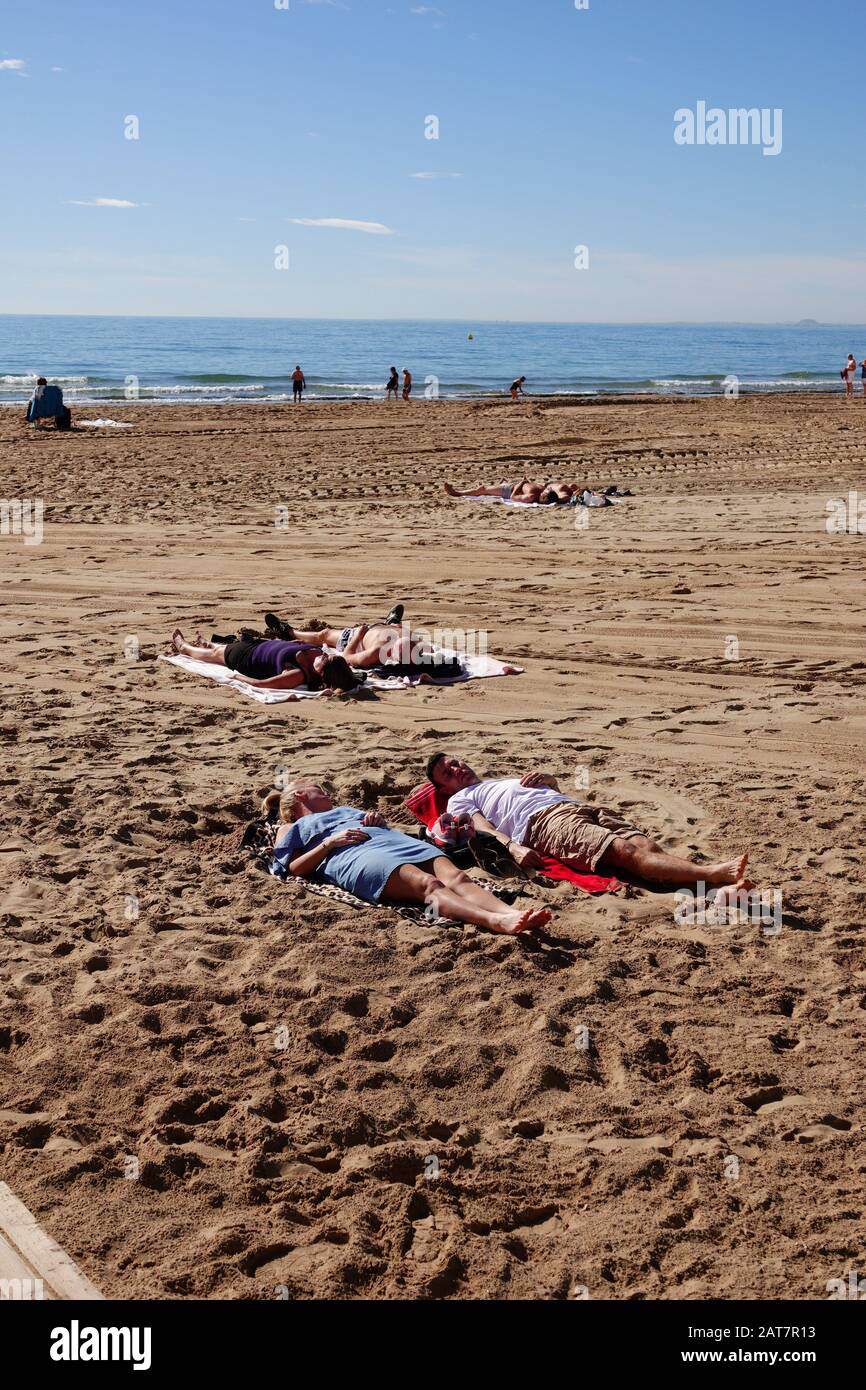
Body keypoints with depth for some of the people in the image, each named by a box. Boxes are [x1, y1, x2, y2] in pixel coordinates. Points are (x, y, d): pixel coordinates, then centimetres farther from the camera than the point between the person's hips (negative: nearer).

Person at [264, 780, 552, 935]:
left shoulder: (345, 810, 45)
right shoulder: (291, 829, 30)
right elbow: (295, 869, 11)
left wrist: (379, 820, 14)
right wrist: (330, 842, 0)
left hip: (397, 840, 6)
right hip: (355, 854, -6)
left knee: (455, 876, -26)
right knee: (426, 883, -36)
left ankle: (511, 914, -54)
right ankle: (495, 921, -61)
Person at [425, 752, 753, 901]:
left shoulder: (503, 780, 44)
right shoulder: (461, 799, 23)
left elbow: (554, 784, 42)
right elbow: (484, 828, 3)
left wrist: (542, 777, 17)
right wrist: (513, 846, -17)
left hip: (576, 806, 7)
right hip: (545, 820, -7)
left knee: (646, 845, -23)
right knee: (626, 851, -30)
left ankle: (718, 889, -46)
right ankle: (712, 873, -50)